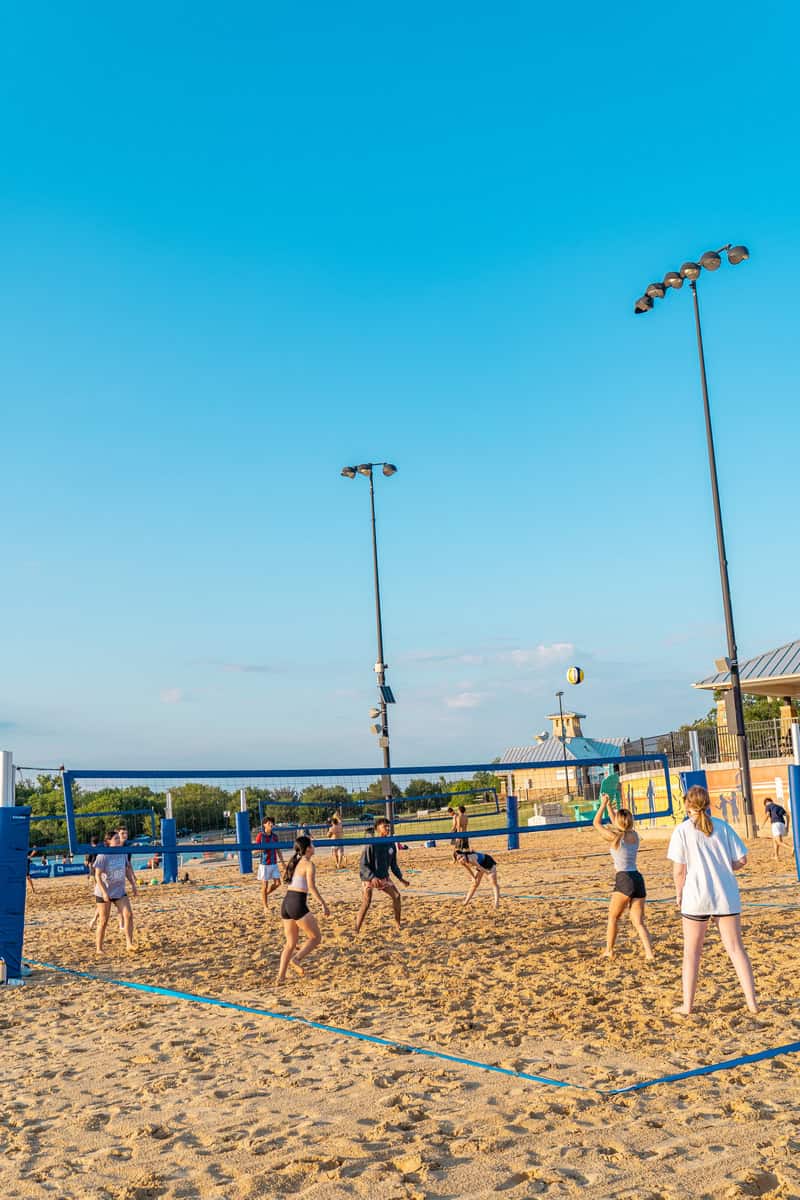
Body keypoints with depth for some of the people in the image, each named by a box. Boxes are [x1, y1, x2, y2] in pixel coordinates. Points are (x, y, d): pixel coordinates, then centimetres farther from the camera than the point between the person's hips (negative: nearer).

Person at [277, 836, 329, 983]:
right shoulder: (309, 864, -7)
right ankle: (296, 959, -11)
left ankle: (281, 976, 9)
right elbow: (311, 886, -17)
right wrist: (323, 904, -18)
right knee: (316, 937, 6)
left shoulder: (294, 862, 16)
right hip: (298, 904, -8)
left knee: (291, 943, 15)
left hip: (286, 903, 8)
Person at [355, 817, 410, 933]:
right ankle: (356, 931, -6)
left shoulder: (391, 844, -3)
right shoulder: (371, 845, -21)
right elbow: (363, 865, -20)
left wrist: (401, 878, 9)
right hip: (369, 878, -6)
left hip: (383, 877, 6)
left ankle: (398, 923, 17)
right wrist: (373, 877, -33)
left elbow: (393, 864, 10)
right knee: (366, 903, -14)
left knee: (396, 896, 1)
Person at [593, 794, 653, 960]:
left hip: (624, 879, -6)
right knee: (638, 922, 6)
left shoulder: (614, 837, -6)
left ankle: (609, 951, 17)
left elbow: (596, 823, 8)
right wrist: (608, 805, 36)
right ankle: (649, 953, -8)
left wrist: (603, 804, 16)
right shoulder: (634, 835, 11)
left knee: (613, 917, 12)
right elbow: (617, 823, 30)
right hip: (638, 879, 6)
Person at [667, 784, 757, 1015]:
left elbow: (679, 870, -9)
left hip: (696, 897, -2)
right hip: (727, 896, 2)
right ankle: (751, 1002, 12)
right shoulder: (722, 826, 1)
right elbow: (741, 860, 1)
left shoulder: (683, 830, -8)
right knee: (736, 949, 12)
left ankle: (687, 1005, 13)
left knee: (691, 952, 9)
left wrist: (679, 894, 6)